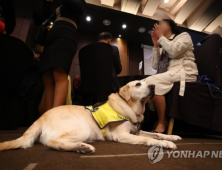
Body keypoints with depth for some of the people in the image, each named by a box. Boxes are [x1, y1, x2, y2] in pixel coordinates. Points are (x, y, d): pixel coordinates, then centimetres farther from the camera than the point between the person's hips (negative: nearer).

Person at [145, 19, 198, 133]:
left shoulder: (184, 36, 10)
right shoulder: (163, 46, 27)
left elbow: (174, 51, -14)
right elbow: (155, 66, 13)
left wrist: (161, 37, -1)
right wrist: (156, 45, 9)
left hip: (183, 73, -6)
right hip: (168, 75, 7)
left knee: (151, 82, -30)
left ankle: (162, 122, -21)